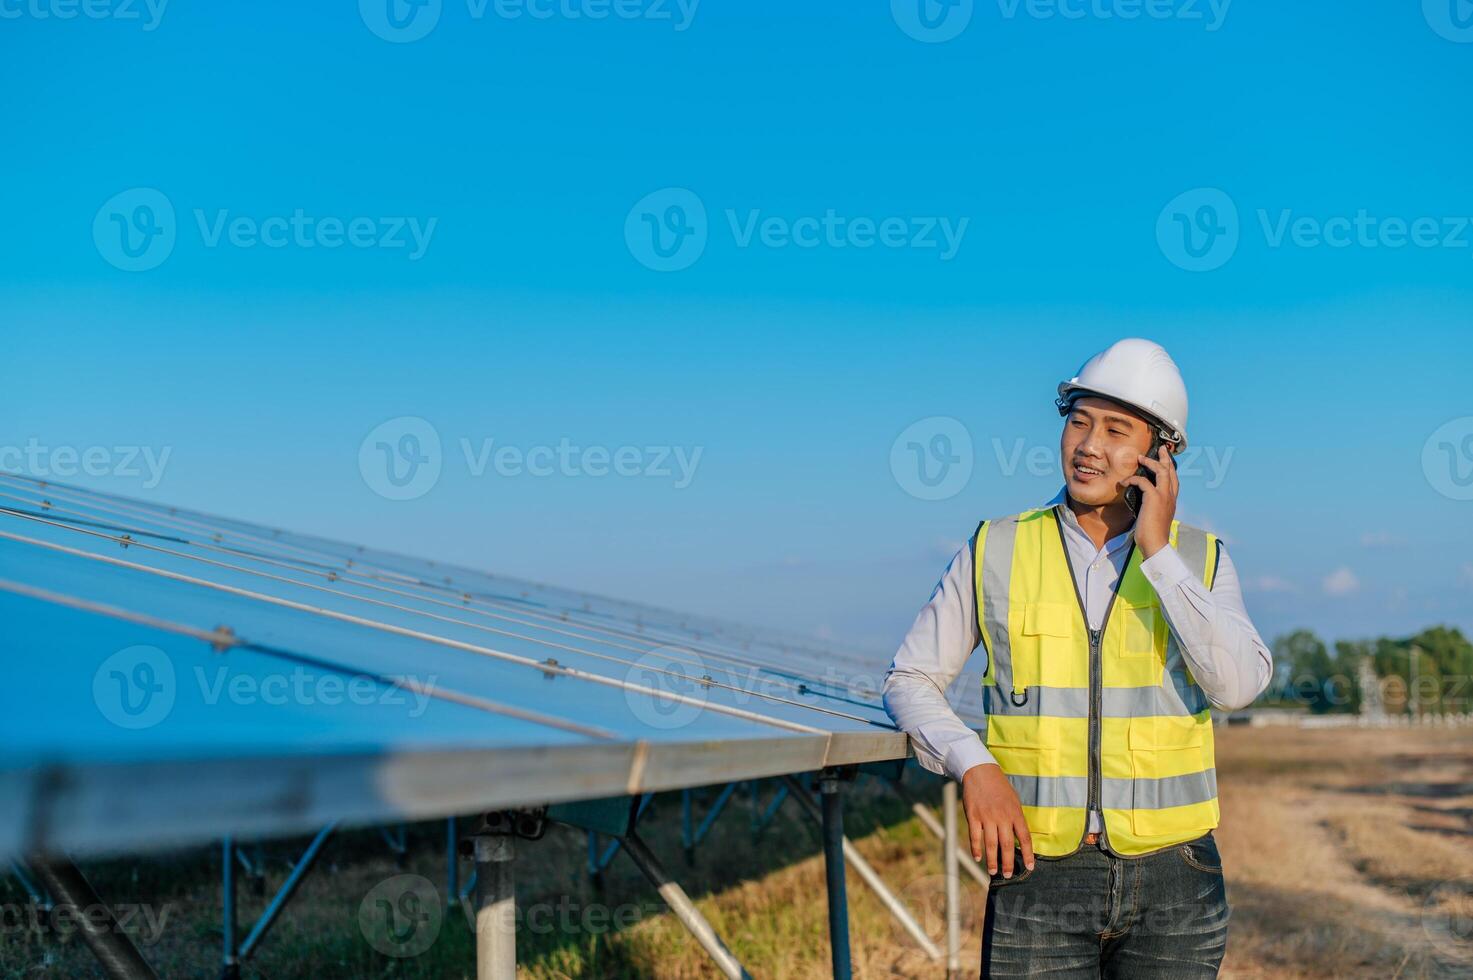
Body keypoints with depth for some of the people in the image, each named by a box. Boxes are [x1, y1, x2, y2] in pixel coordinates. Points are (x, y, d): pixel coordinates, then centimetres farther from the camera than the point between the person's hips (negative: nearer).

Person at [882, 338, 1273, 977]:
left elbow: (1238, 685, -15)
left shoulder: (1199, 559, 2)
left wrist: (1157, 552, -16)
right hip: (1040, 872, -1)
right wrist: (975, 768, -14)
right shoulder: (996, 552, 0)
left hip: (1171, 877, 1)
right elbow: (909, 682, 3)